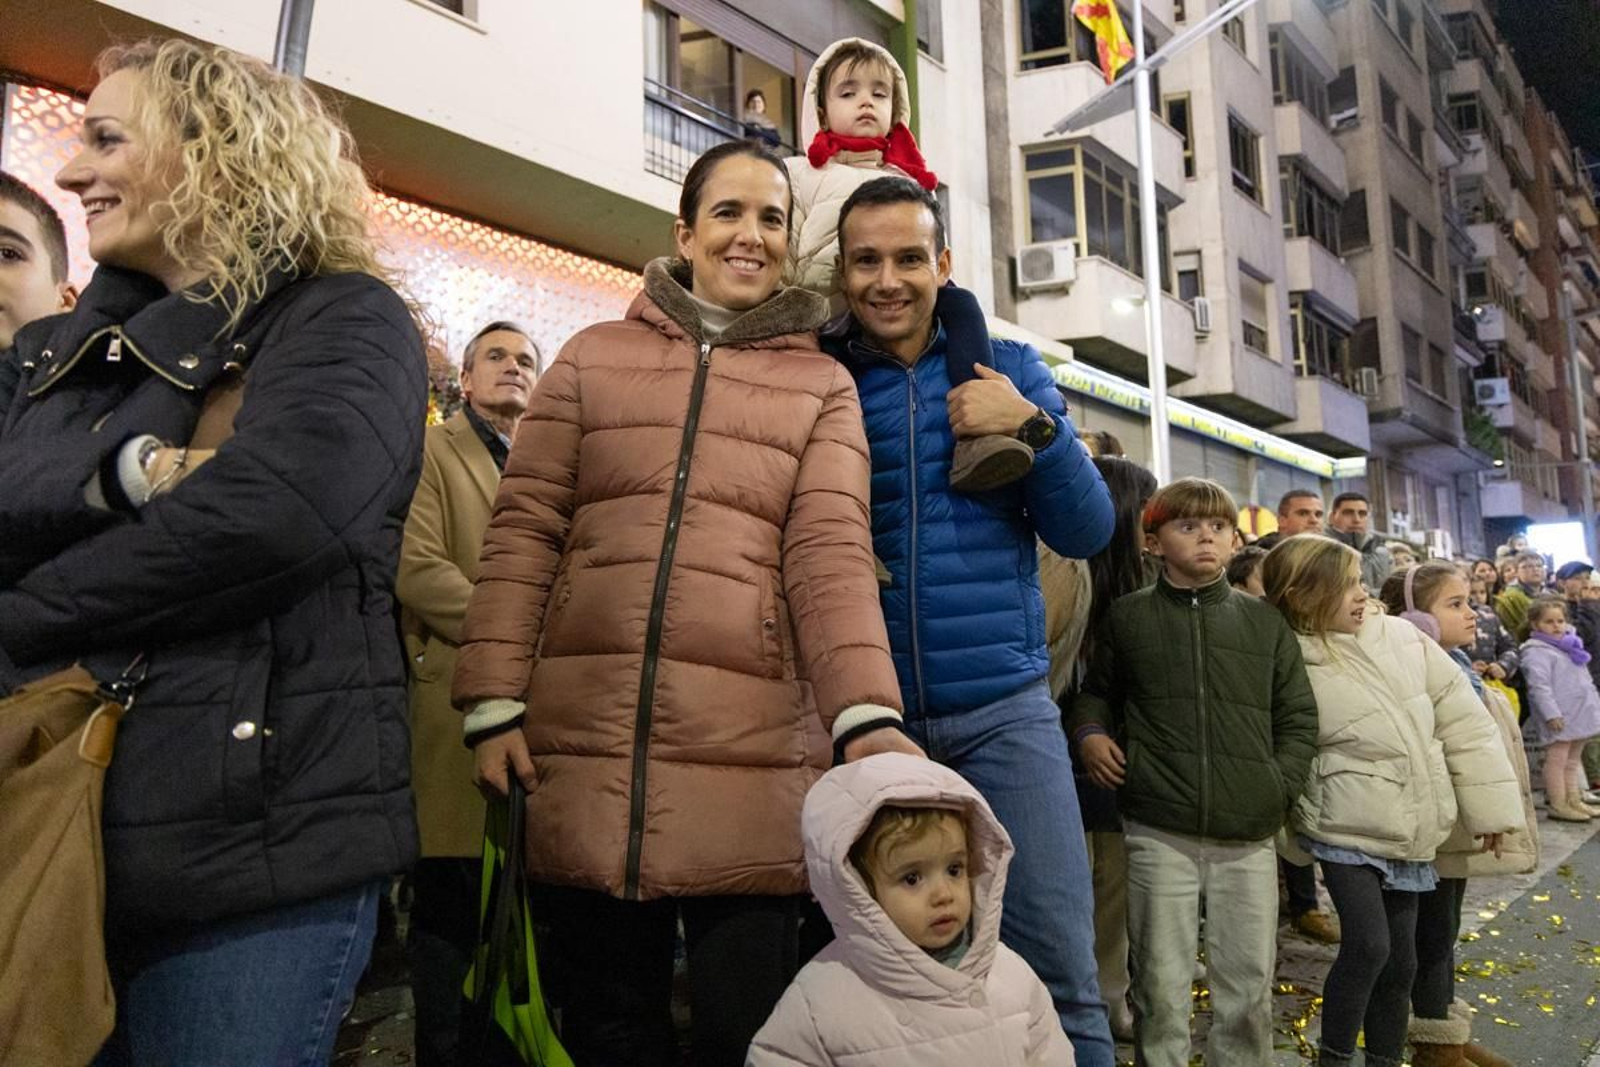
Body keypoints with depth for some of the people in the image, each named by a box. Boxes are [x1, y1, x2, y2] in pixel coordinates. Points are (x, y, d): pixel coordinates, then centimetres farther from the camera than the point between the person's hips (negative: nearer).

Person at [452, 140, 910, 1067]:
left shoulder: (823, 385, 12)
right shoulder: (595, 357, 13)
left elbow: (831, 555, -1)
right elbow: (523, 534, 8)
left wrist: (868, 716, -16)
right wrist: (495, 702, -2)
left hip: (751, 748, -1)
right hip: (587, 737, 1)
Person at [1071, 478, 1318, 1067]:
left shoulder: (1263, 621, 9)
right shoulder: (1128, 616, 6)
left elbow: (1298, 718, 13)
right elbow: (1097, 692, 20)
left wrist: (1280, 784, 0)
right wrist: (1091, 734, 1)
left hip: (1248, 838, 2)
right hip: (1159, 834, -1)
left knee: (1249, 987, 10)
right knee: (1160, 986, 6)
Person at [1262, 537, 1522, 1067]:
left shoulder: (1403, 638, -3)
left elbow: (1462, 720, 2)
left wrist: (1491, 802, 3)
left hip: (1409, 833, 5)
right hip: (1346, 831, -5)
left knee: (1400, 959, 13)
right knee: (1368, 945, -15)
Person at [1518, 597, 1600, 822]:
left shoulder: (1569, 647, 18)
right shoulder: (1537, 651, -13)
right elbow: (1539, 685, -20)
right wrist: (1551, 713, -25)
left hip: (1580, 714, 9)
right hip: (1559, 718, -9)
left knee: (1572, 760, 16)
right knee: (1557, 759, -5)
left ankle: (1574, 801, 24)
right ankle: (1557, 805, 0)